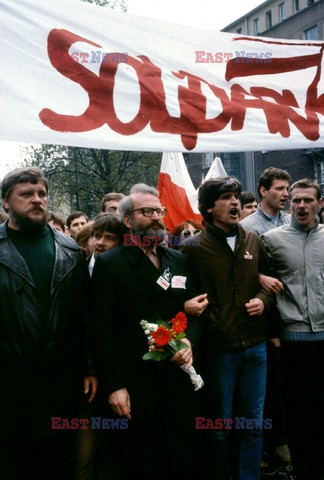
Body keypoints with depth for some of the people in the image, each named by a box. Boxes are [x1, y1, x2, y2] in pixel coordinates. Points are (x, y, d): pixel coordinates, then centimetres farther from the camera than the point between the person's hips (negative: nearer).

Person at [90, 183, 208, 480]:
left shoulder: (179, 261, 11)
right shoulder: (109, 264, -3)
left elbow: (195, 312, 14)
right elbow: (103, 330, -7)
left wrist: (189, 341, -7)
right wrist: (114, 386, -11)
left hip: (178, 379, 4)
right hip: (134, 386, -4)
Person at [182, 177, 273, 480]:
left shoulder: (252, 241, 6)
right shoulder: (194, 247, -7)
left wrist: (263, 299, -2)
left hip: (255, 345, 4)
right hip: (219, 348, -4)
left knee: (253, 423, 15)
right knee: (221, 425, 12)